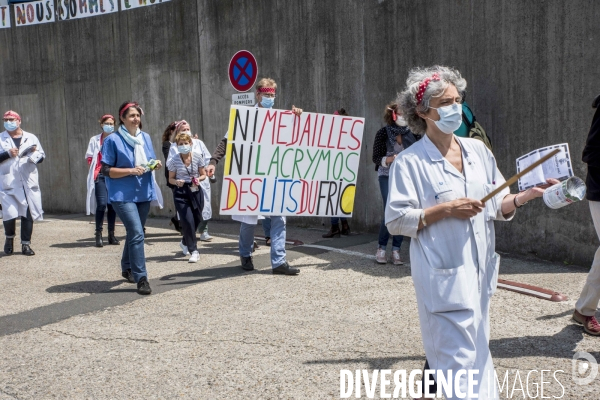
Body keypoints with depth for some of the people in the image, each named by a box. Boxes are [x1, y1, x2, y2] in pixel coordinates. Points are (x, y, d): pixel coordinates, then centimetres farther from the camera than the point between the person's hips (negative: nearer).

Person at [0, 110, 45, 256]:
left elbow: (42, 156, 10)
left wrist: (35, 153, -10)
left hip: (29, 182, 2)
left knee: (28, 213, 1)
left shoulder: (31, 138, 11)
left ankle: (26, 244, 11)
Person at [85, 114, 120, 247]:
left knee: (112, 205, 5)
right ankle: (98, 235, -2)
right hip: (100, 175, -1)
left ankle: (111, 234, 14)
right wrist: (95, 171, -4)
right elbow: (90, 158, 7)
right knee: (102, 204, -11)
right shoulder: (95, 140, 7)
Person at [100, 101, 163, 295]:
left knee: (134, 232, 18)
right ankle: (141, 278, -13)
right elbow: (106, 170, -10)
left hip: (144, 193, 6)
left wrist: (155, 164, -4)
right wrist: (130, 171, -21)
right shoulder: (113, 140, -8)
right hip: (123, 195, -6)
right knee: (137, 234, -16)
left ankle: (127, 268, 38)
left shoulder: (146, 137, 9)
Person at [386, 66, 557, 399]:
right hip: (444, 276, -6)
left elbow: (498, 207, 12)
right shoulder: (410, 161, -8)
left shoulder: (478, 150, 8)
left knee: (476, 352, 16)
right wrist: (445, 210, -18)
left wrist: (526, 195, -6)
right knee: (458, 359, -4)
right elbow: (396, 221, -12)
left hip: (480, 271, 7)